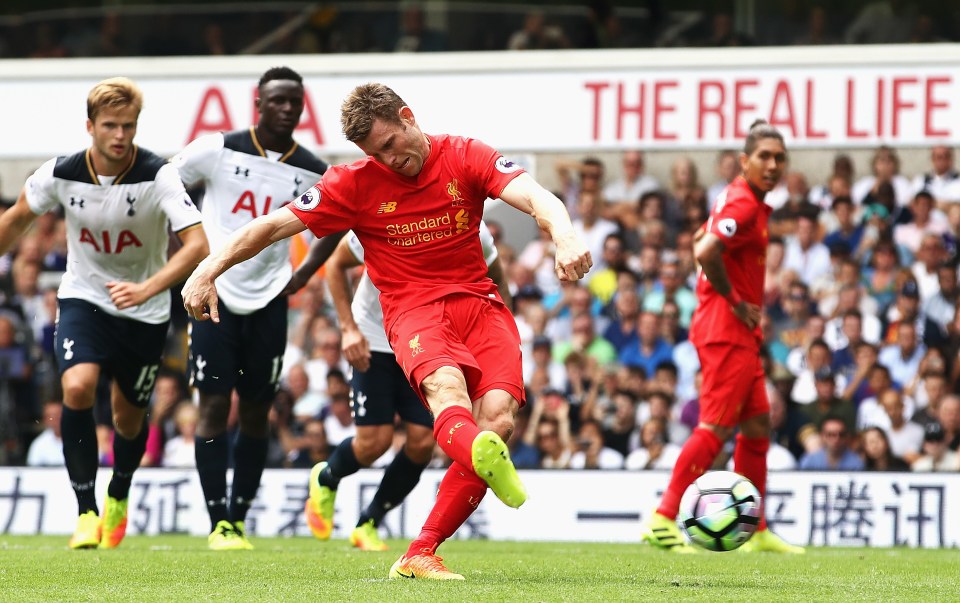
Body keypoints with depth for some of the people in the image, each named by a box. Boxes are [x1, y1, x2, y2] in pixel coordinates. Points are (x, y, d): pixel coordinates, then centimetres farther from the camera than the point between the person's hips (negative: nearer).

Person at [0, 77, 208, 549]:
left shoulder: (158, 176, -22)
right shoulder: (60, 174, -14)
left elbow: (197, 244, -31)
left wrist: (146, 288, -43)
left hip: (144, 314, 0)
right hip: (83, 298, 0)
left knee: (129, 417, 12)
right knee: (77, 387, -26)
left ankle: (118, 497, 45)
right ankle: (86, 512, -18)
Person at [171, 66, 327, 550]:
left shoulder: (313, 174, 1)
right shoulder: (218, 149, -6)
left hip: (268, 304, 2)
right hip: (215, 294, -2)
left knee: (256, 412, 4)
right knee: (214, 406, -6)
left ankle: (239, 519, 14)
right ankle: (218, 524, -4)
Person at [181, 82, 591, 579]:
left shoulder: (464, 157, 2)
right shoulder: (356, 183, 4)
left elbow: (534, 197, -12)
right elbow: (275, 225, 4)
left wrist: (564, 237, -34)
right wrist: (208, 270, -6)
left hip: (479, 302, 2)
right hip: (413, 310, -2)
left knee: (497, 416, -22)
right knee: (445, 387, -35)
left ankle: (419, 556, -17)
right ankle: (485, 458, -73)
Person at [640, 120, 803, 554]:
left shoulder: (746, 202, 15)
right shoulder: (743, 205, -16)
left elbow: (702, 241, 28)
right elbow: (706, 253, -29)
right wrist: (735, 302, -18)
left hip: (740, 331, 11)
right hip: (728, 329, -11)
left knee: (757, 427, 13)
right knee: (717, 428, -11)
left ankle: (755, 530, 18)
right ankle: (663, 519, -12)